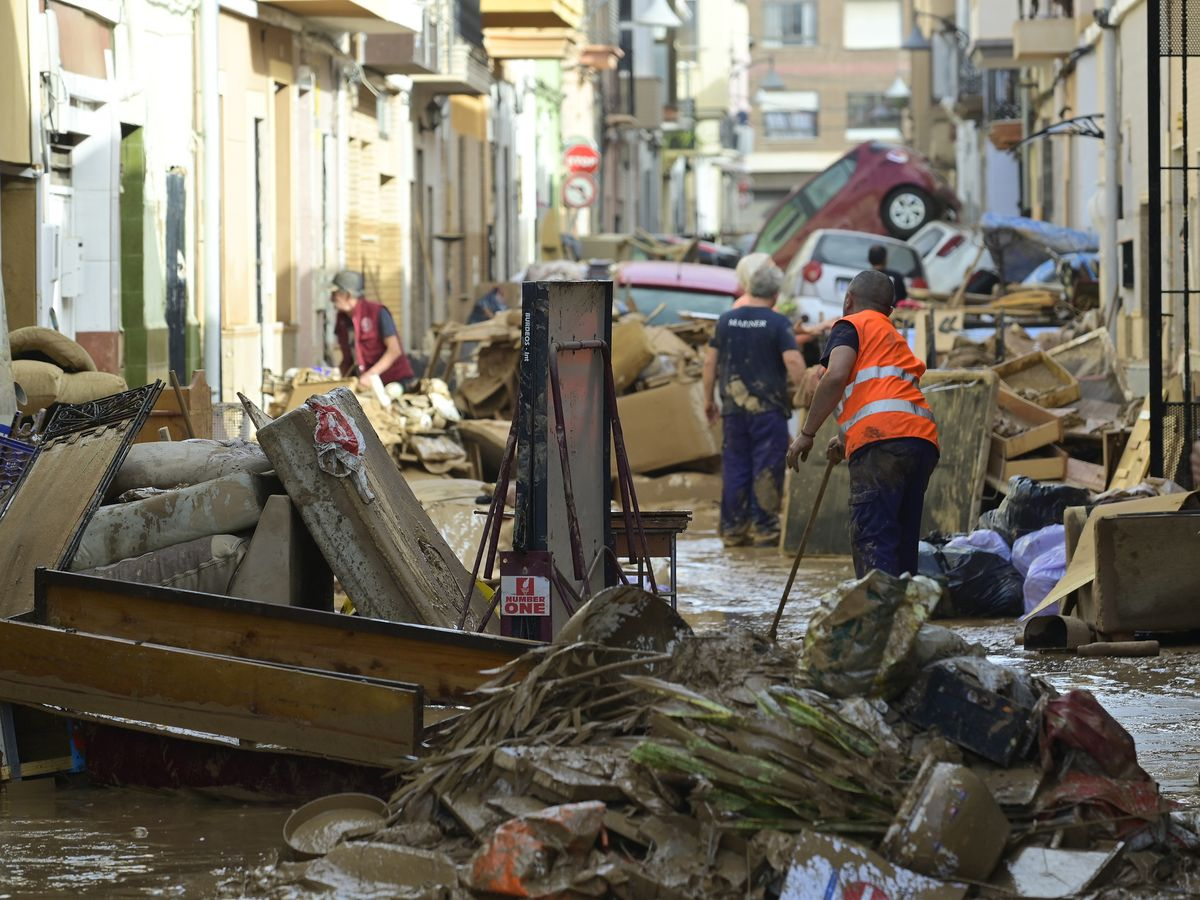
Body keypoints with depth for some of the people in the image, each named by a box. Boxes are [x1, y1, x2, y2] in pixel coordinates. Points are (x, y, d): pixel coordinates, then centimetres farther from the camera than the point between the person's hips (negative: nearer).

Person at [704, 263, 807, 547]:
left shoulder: (726, 320, 6)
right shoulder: (778, 323, -8)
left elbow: (710, 361, 9)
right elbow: (793, 362, -17)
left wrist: (708, 398, 19)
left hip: (734, 407, 4)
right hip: (769, 407, -4)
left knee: (734, 468, 10)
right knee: (767, 469, 1)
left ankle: (733, 530, 12)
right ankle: (765, 530, 0)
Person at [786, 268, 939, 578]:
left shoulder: (851, 325, 12)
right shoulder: (894, 336, 36)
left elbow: (836, 376, -6)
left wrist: (806, 434, -2)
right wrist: (846, 441, 43)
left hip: (882, 439, -8)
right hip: (923, 439, 8)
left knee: (870, 540, -15)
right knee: (903, 541, 10)